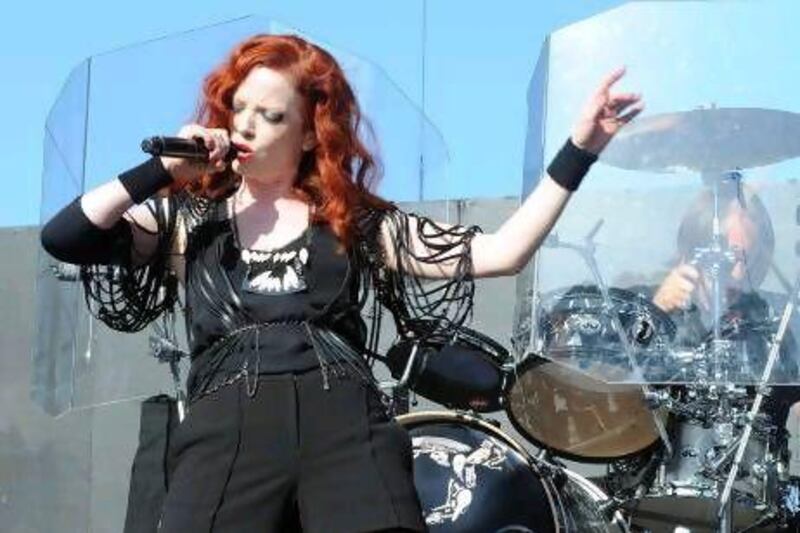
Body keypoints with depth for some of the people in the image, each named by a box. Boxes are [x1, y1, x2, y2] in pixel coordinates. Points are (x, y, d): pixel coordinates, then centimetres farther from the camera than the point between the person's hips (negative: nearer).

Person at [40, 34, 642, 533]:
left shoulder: (354, 219, 21)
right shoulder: (188, 218, 21)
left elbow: (499, 254, 15)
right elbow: (62, 238, 8)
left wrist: (579, 149, 11)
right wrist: (162, 169, 9)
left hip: (345, 419, 1)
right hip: (228, 427, 0)